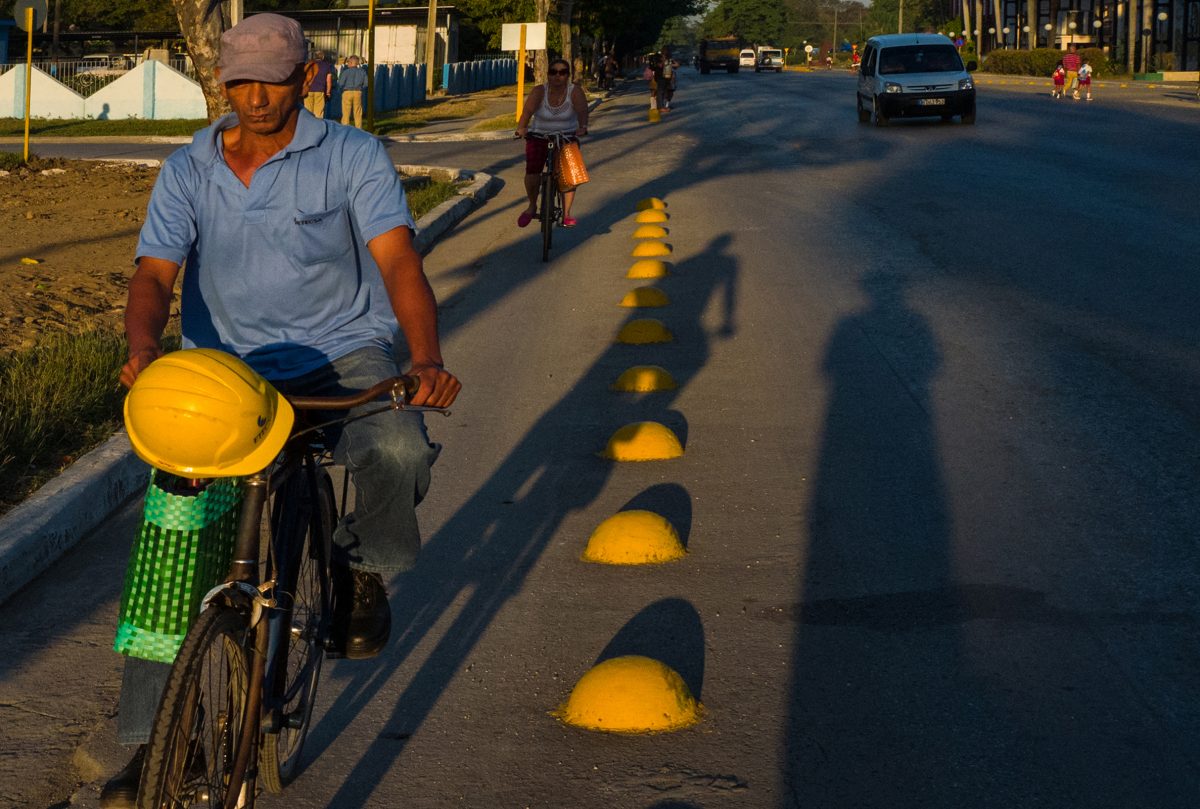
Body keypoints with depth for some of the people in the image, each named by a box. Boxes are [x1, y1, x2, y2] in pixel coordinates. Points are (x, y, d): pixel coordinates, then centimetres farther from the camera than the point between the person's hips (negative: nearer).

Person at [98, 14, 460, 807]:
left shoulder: (355, 157, -3)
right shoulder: (187, 171, 5)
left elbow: (399, 260, -14)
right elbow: (155, 272, -5)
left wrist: (426, 359, -33)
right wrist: (144, 349, -29)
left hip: (344, 355, -2)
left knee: (399, 452, -36)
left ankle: (362, 568, -1)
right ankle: (151, 742, 4)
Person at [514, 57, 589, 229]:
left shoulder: (575, 91, -11)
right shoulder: (539, 91, -12)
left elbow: (582, 110, -28)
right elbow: (528, 109, -27)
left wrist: (582, 127, -49)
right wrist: (521, 128, -46)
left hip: (567, 137, 0)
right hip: (539, 136, 0)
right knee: (532, 171, -15)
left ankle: (566, 213, -3)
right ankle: (532, 206, 11)